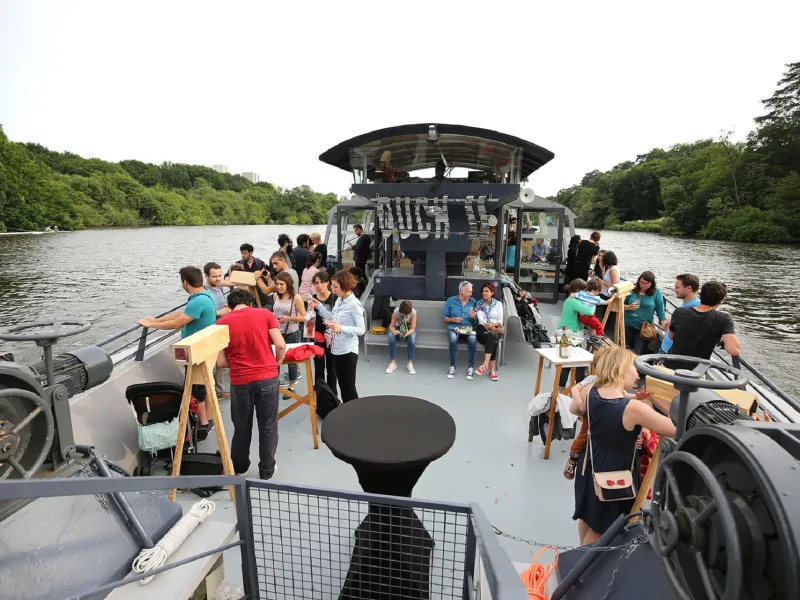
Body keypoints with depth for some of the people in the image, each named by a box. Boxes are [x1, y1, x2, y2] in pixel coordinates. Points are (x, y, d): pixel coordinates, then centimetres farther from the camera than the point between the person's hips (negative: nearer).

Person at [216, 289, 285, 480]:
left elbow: (221, 362, 0)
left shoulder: (222, 323, 1)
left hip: (240, 382, 1)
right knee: (268, 427, 13)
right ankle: (267, 470, 26)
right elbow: (281, 345, -7)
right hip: (267, 378, 0)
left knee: (242, 428, 19)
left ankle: (239, 468, 38)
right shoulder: (265, 313, 0)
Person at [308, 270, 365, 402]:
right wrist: (319, 306, 8)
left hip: (348, 351, -9)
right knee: (342, 385, 17)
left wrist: (341, 328, -32)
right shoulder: (339, 300, 7)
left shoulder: (354, 304, -18)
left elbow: (361, 329, -20)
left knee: (348, 386, 0)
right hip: (336, 349, 9)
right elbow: (333, 319, 14)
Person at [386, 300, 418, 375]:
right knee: (391, 336, -32)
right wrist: (394, 331, -42)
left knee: (412, 338, -36)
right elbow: (392, 326, -18)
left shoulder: (413, 312, -30)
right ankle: (393, 362, -25)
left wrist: (406, 333, -47)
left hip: (409, 328, -1)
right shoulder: (396, 311, -27)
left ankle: (410, 363, -25)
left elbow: (412, 329, -25)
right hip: (398, 327, 1)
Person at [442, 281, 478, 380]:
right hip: (454, 327, -1)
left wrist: (474, 317, -9)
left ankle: (471, 367, -21)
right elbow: (444, 318, 8)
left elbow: (477, 320, 13)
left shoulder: (473, 302, 11)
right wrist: (454, 319, -9)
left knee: (473, 339, -33)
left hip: (469, 328, 1)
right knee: (453, 338, -35)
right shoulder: (450, 301, 7)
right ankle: (452, 366, -22)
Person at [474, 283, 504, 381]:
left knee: (492, 336, -37)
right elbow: (481, 320, -5)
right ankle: (492, 369, -38)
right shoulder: (478, 304, 7)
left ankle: (486, 365, -41)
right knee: (493, 339, -35)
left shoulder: (498, 304, 10)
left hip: (496, 330, 1)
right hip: (483, 329, -1)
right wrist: (492, 328, -19)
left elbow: (500, 321, 2)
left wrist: (493, 325, -19)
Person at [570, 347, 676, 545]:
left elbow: (573, 409, 9)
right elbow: (676, 430, -24)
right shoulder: (634, 408, -31)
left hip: (589, 466, 6)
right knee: (601, 526, 18)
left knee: (586, 514, 28)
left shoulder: (589, 393, -12)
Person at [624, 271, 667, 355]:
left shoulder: (656, 292, -1)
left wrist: (664, 327, -7)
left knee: (638, 353, -8)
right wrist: (628, 307, -13)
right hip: (628, 325, 2)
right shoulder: (632, 290, 2)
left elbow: (660, 310, -1)